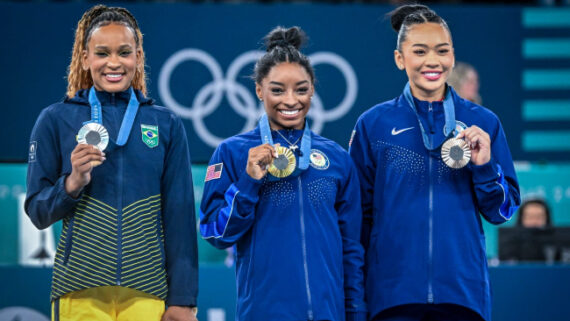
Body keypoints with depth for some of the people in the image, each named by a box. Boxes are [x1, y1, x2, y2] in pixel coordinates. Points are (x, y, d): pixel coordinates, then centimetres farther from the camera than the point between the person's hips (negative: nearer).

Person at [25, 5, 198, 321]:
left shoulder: (166, 125, 7)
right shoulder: (55, 120, 4)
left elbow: (180, 215, 6)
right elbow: (37, 212, 5)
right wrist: (72, 183, -14)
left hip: (148, 292, 1)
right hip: (80, 291, -1)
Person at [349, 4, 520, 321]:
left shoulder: (483, 123, 5)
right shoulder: (373, 125, 3)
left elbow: (501, 211, 7)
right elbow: (358, 215, 8)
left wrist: (484, 165, -9)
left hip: (463, 292, 1)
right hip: (392, 293, -1)